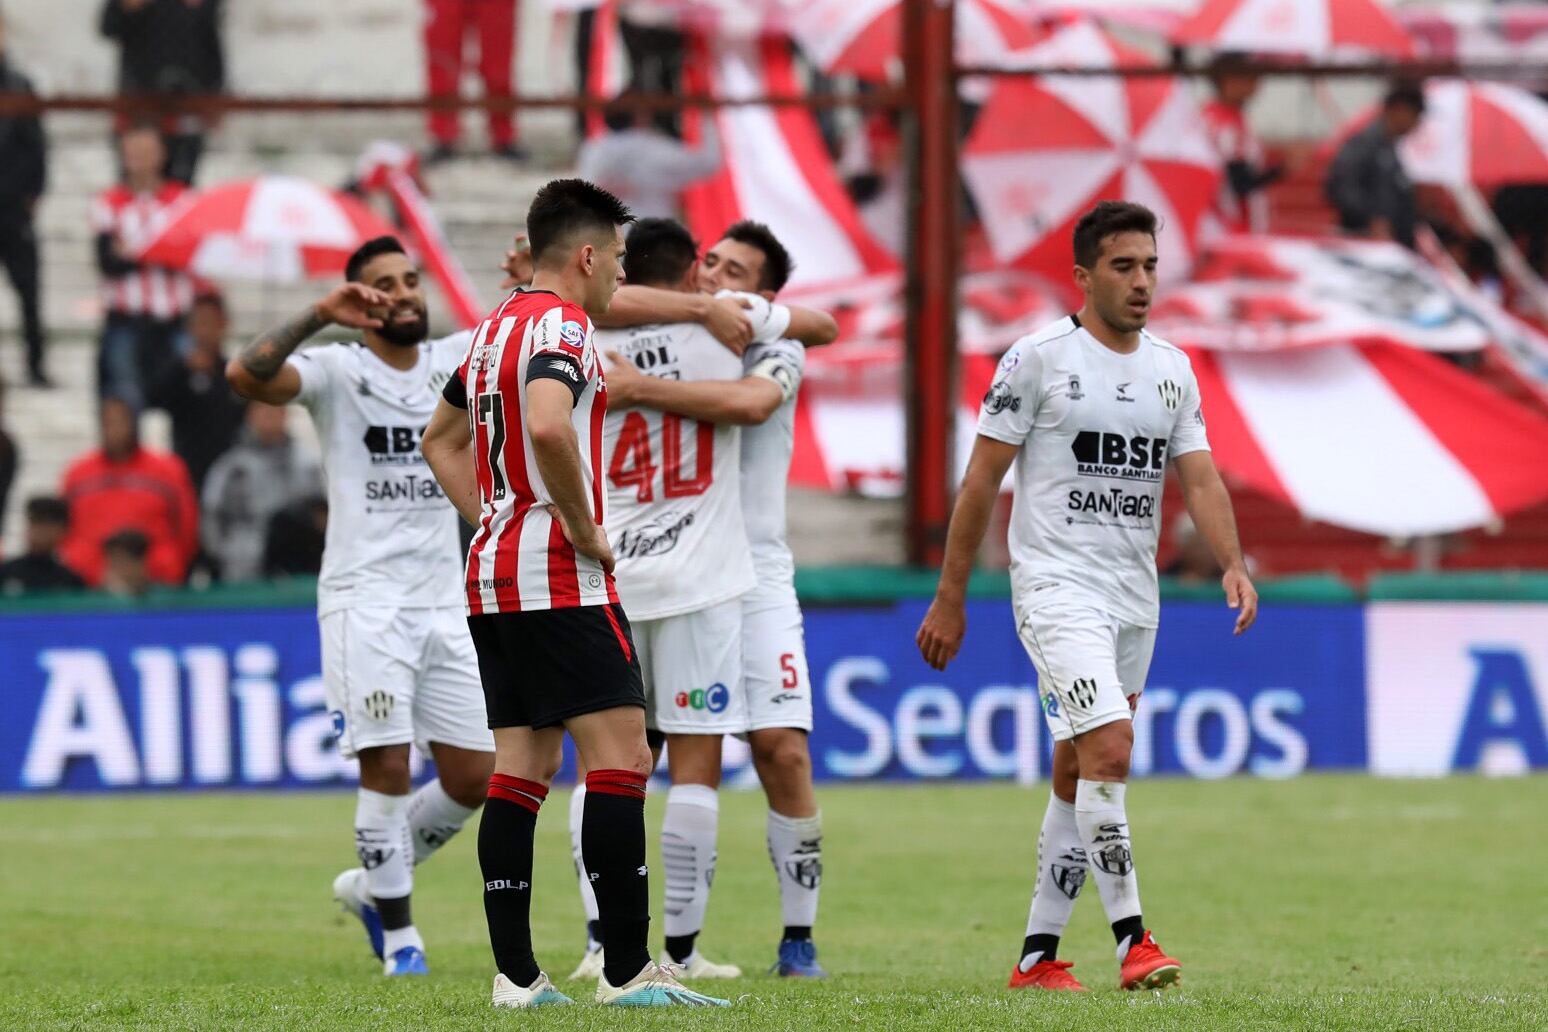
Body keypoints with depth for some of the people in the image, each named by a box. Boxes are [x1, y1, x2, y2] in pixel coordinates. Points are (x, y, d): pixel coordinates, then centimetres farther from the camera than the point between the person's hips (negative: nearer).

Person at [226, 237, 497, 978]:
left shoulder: (453, 360, 11)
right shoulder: (336, 370, -5)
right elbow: (245, 374, -21)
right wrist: (319, 316, -28)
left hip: (443, 602, 5)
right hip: (364, 598, -5)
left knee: (473, 778, 4)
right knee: (387, 768, -10)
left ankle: (371, 884, 25)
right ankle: (398, 935, 1)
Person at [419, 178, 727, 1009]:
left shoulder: (495, 328, 17)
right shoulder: (559, 325, -12)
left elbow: (442, 440, 29)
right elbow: (548, 424, -31)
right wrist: (584, 527, -19)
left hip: (492, 571, 10)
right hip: (557, 579, -10)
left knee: (522, 765, 7)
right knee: (620, 757, -10)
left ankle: (516, 974, 4)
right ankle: (627, 971, -13)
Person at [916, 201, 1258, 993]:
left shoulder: (1173, 370, 10)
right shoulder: (1037, 359, -6)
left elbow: (1200, 481, 6)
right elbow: (981, 481, -3)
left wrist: (1233, 565, -12)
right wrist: (950, 599, -4)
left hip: (1135, 597, 6)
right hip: (1056, 588, -6)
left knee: (1078, 777, 9)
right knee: (1109, 751, -20)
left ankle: (1038, 954, 16)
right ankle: (1132, 940, -19)